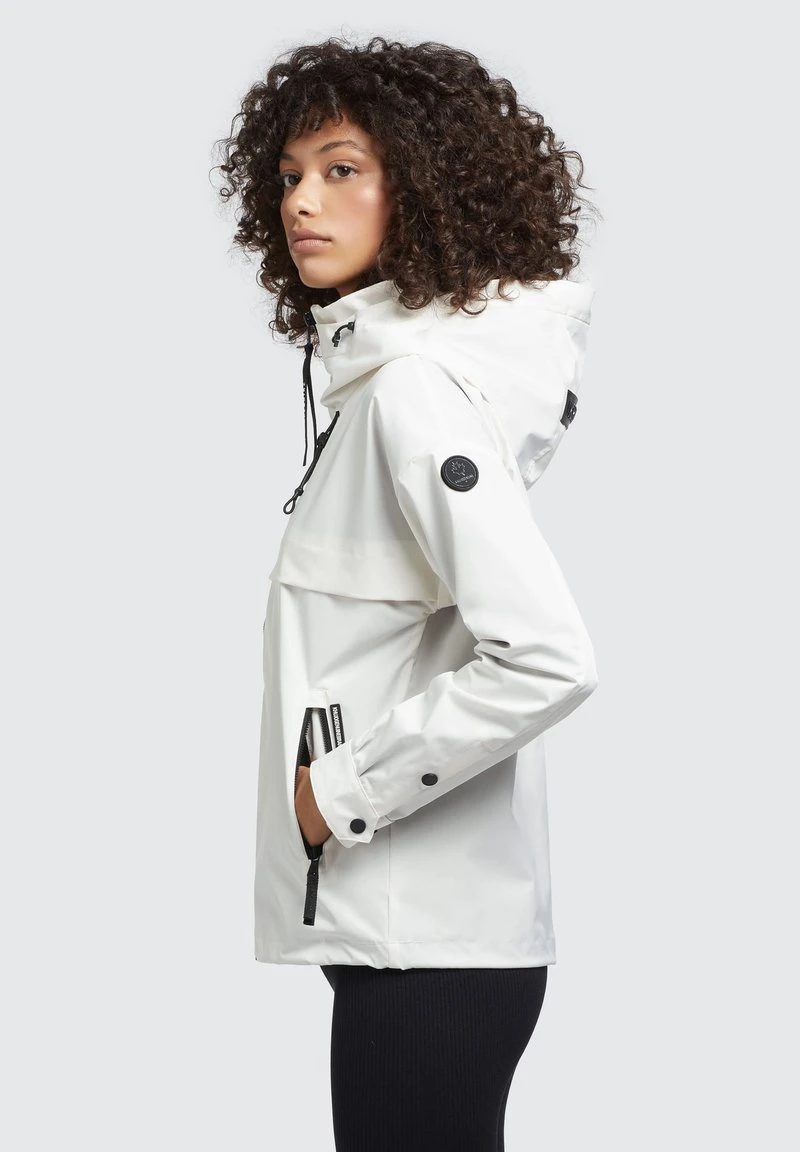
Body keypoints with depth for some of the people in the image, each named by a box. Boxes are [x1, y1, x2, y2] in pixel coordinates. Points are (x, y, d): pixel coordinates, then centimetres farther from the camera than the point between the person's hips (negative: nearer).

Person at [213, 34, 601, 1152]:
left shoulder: (415, 388, -17)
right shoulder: (375, 370, 11)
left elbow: (547, 659, -26)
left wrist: (343, 791, -17)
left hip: (428, 939, -10)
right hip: (414, 923, 10)